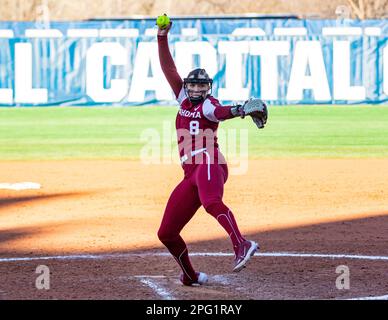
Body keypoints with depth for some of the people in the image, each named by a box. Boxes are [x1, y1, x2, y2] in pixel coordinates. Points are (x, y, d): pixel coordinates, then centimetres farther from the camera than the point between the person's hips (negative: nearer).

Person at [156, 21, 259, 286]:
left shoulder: (208, 105, 1)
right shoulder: (185, 100, 21)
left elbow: (218, 112, -23)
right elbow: (169, 69, 19)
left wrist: (236, 111, -46)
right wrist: (162, 37, 12)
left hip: (210, 164, -8)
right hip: (191, 174, 8)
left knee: (211, 202, -40)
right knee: (167, 233, 7)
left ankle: (242, 245, -58)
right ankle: (191, 276, 24)